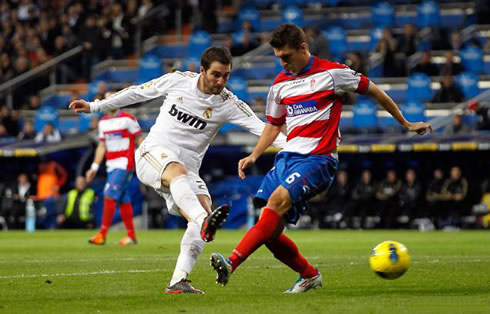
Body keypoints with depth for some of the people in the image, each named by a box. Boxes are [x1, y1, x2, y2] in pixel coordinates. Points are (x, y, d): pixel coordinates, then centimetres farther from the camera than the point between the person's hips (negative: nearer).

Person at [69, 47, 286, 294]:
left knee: (204, 210, -23)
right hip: (153, 153, -3)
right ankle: (204, 221, -66)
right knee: (178, 170, -37)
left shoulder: (228, 104, -1)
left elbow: (259, 127, -12)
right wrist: (95, 106, 17)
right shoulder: (177, 80, -1)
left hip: (187, 168, 3)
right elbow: (138, 93, 13)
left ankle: (178, 281, -23)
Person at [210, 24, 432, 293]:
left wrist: (405, 124, 16)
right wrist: (254, 156, 11)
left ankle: (231, 264, -40)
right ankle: (309, 276, 16)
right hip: (287, 156, 6)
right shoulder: (280, 84, 14)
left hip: (318, 158, -6)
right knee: (269, 233, -6)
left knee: (278, 200, -30)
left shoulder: (331, 73, -3)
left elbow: (374, 91, 8)